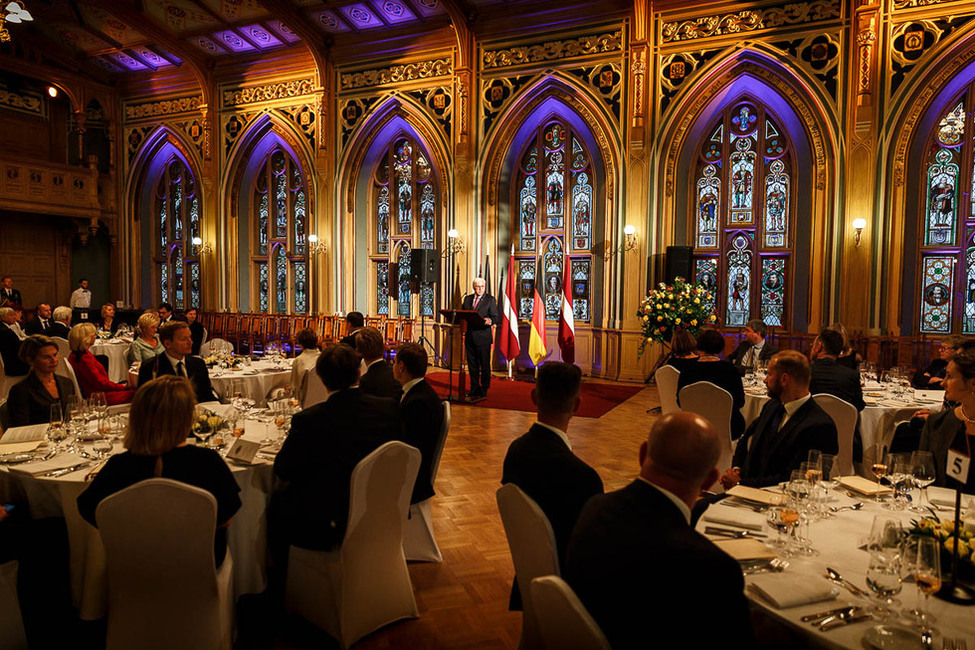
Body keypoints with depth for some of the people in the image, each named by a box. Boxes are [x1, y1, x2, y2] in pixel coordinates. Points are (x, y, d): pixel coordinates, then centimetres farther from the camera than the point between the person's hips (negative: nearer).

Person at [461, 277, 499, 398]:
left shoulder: (490, 299, 0)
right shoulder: (467, 299, 14)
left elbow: (495, 317, -7)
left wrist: (490, 321, -28)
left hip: (483, 337, -5)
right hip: (470, 336, 5)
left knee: (485, 364, 0)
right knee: (472, 364, 10)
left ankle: (484, 389, 10)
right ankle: (474, 388, 20)